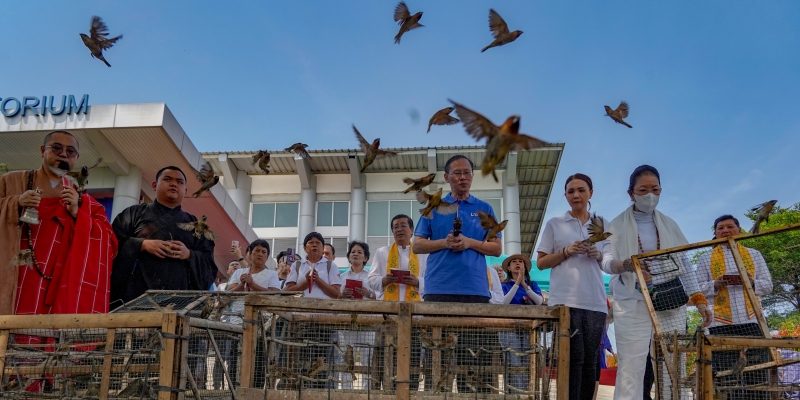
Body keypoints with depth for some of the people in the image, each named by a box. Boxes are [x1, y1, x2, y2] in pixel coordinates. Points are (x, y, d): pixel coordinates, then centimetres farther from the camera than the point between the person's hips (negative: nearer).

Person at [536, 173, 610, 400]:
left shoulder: (603, 225, 14)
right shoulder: (554, 224, 7)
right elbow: (541, 263, 6)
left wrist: (599, 255, -5)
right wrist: (566, 252, -9)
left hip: (595, 301, 3)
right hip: (565, 300, -3)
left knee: (590, 360, 4)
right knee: (573, 357, -9)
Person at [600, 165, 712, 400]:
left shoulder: (669, 225, 14)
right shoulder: (618, 226, 4)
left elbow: (685, 264, 13)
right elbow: (606, 261, -9)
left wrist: (698, 299, 3)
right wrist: (626, 265, -31)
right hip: (632, 305, -3)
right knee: (631, 369, -8)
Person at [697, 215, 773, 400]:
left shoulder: (754, 255, 17)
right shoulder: (706, 259, 12)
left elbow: (768, 285, 12)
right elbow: (698, 289, 6)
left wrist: (752, 283, -9)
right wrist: (715, 285, -14)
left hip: (752, 322, 1)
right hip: (722, 325, -1)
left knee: (758, 375, -2)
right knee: (728, 379, -3)